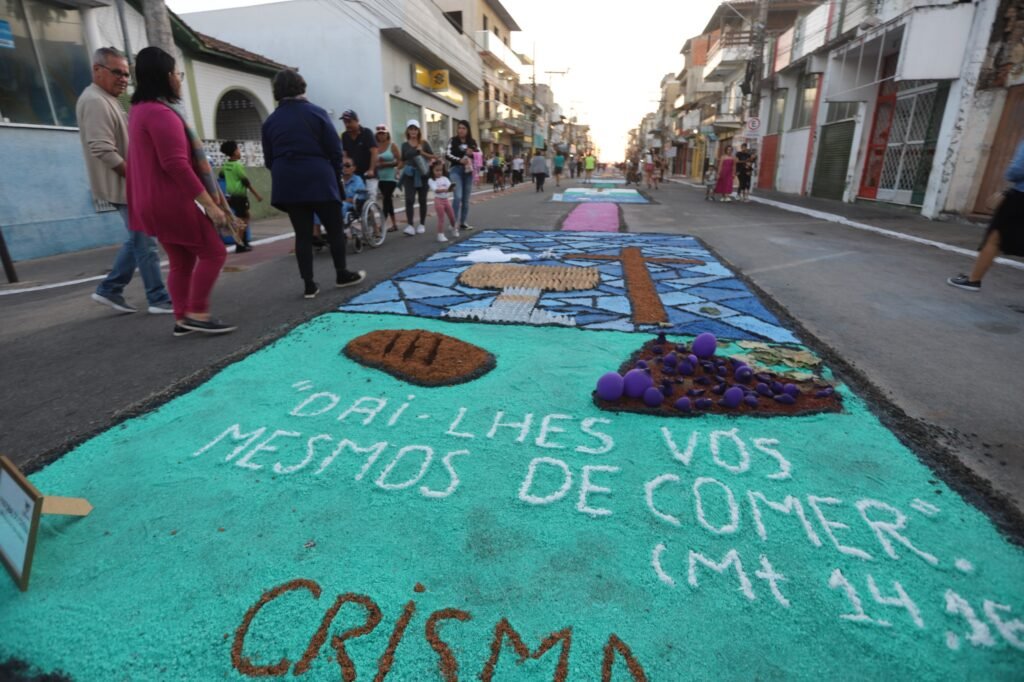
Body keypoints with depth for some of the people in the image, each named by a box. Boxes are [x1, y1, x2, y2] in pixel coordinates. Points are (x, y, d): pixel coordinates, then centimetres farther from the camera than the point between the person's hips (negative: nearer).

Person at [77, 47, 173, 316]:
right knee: (145, 242, -6)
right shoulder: (95, 101, -14)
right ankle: (159, 300, 0)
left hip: (128, 184, 10)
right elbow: (102, 150, -23)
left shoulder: (107, 100, 19)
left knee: (137, 240, 15)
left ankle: (109, 290, 21)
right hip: (123, 185, -10)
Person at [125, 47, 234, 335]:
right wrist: (210, 204, -23)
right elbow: (176, 164, -23)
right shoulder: (161, 113, -15)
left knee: (181, 261, 11)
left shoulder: (140, 110, 19)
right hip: (171, 201, -10)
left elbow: (152, 162, 20)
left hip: (155, 202, 10)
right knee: (213, 252, -6)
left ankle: (182, 319, 11)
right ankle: (197, 314, -6)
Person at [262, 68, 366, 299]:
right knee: (334, 228, 9)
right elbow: (335, 150, -3)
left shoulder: (270, 121, 9)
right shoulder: (316, 113, -1)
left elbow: (269, 159, 10)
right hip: (319, 180, -3)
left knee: (302, 234, 5)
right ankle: (342, 274, 17)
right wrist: (335, 176, 10)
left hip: (288, 184, 4)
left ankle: (309, 285, 5)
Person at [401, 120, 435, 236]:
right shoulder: (404, 145, 8)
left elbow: (433, 156, 2)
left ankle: (421, 224, 16)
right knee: (409, 200, -11)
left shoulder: (424, 143, 2)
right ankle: (410, 226, -15)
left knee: (422, 200, 6)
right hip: (410, 175, 1)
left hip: (423, 174, -1)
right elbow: (402, 160, 14)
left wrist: (423, 153, -12)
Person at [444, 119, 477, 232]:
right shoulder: (453, 140, 2)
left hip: (469, 171, 4)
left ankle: (463, 222, 15)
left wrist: (472, 154, -9)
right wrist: (459, 160, -18)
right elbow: (447, 154, -6)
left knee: (466, 198, 6)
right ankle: (455, 222, -12)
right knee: (458, 196, -17)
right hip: (456, 170, -4)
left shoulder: (472, 142, 10)